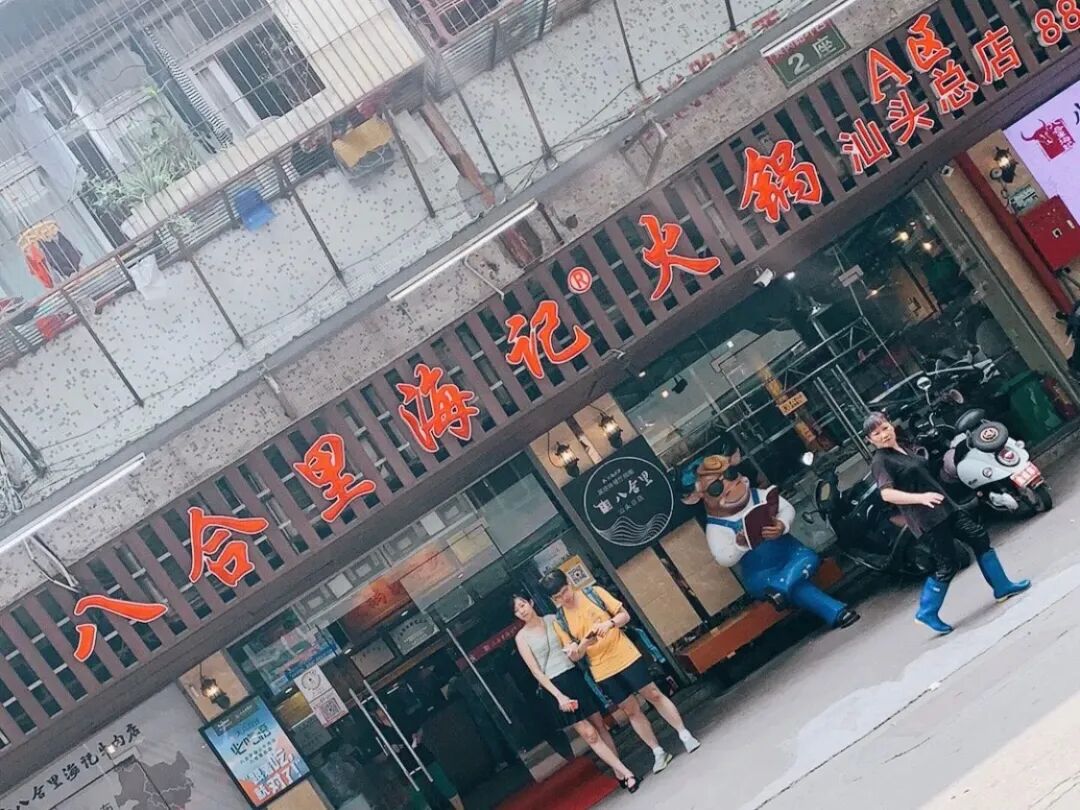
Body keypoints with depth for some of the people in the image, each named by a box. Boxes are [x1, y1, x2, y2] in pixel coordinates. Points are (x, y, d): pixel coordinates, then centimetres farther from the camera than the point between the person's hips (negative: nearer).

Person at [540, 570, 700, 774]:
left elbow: (624, 615, -2)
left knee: (654, 695, 5)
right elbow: (574, 656, -2)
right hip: (603, 672, 1)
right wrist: (584, 643, -24)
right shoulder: (559, 621, -3)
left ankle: (685, 735, 18)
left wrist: (609, 623, -23)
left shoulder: (595, 593, -5)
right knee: (631, 711, 8)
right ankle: (659, 753, 18)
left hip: (627, 657, -1)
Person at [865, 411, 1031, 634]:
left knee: (979, 536, 9)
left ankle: (1002, 587, 22)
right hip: (927, 519, -9)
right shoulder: (880, 461, -14)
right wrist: (920, 497, -38)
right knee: (947, 565, -6)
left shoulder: (902, 448, 12)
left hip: (944, 507, 9)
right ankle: (927, 613, 9)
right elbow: (887, 493, -28)